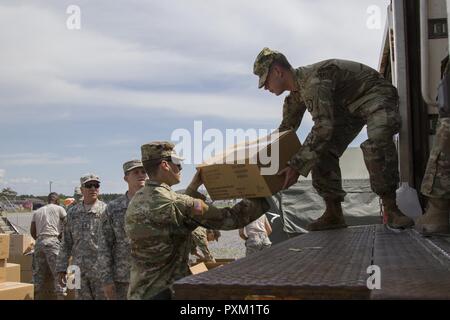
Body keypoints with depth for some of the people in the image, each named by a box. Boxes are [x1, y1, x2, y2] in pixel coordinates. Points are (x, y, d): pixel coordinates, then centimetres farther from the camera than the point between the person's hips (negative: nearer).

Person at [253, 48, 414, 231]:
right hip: (347, 106, 9)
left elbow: (323, 127, -40)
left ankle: (390, 209, -26)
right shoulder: (295, 95, 0)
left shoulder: (313, 81, -33)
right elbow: (286, 129, 17)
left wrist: (296, 167, -38)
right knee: (322, 151, -7)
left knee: (377, 142, -36)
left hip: (375, 94, -9)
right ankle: (333, 214, -3)